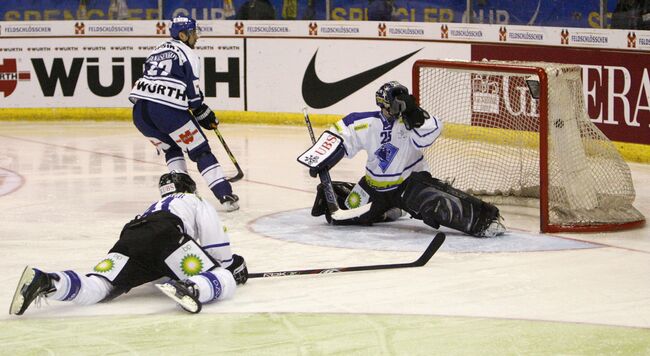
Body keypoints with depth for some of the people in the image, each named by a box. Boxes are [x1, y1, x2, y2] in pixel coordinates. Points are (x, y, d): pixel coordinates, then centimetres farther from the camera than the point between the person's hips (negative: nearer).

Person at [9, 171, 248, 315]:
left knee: (95, 288, -15)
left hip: (129, 240, 5)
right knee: (224, 281, -6)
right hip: (167, 235, -5)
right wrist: (231, 264, 28)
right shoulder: (196, 202, 33)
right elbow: (213, 235, 14)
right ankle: (191, 288, -41)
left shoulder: (155, 208, 49)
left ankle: (45, 282, -43)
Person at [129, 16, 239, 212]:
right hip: (167, 109, -6)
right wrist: (204, 114, 13)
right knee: (200, 150, 3)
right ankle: (225, 195, -3)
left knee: (171, 149, 27)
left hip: (140, 110, 6)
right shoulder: (186, 53, 5)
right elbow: (192, 92, -2)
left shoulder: (157, 51, 27)